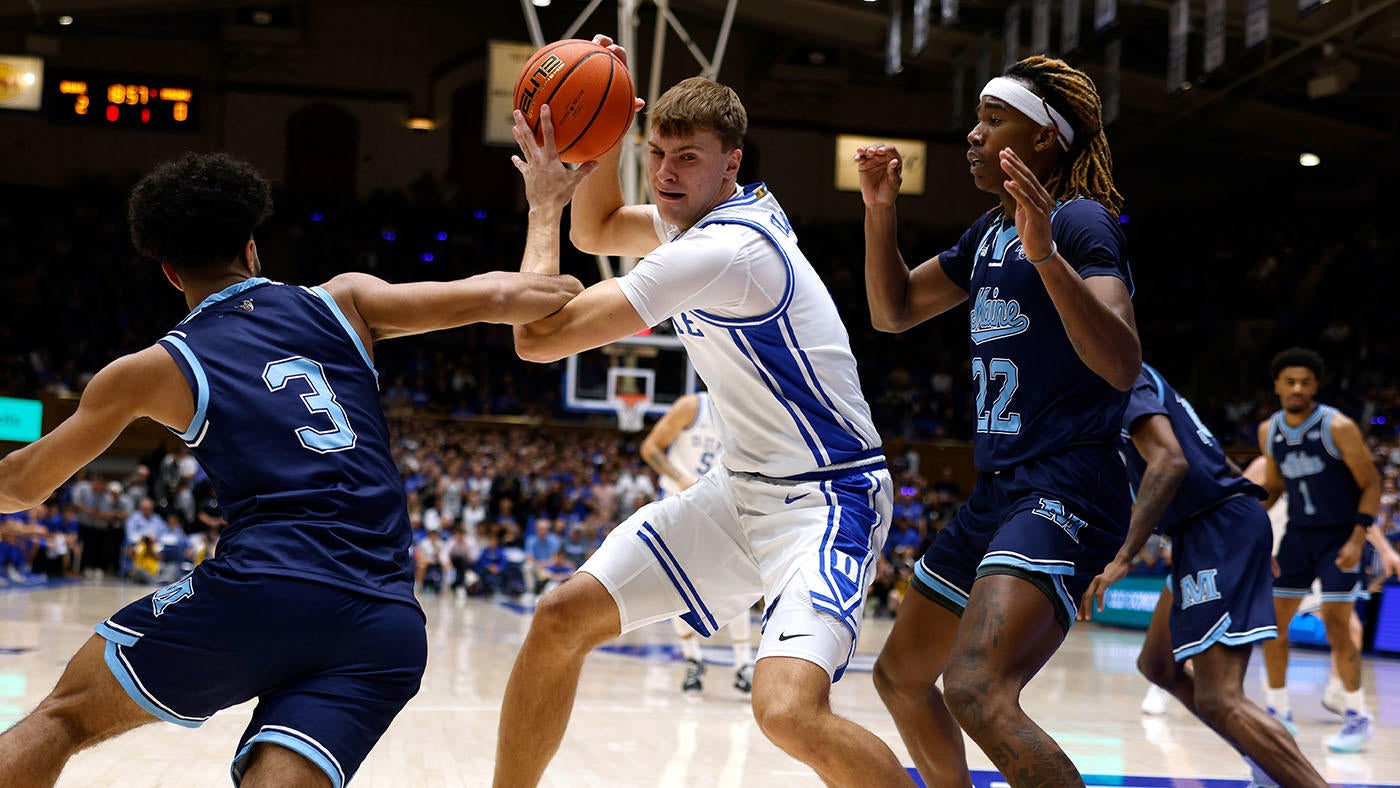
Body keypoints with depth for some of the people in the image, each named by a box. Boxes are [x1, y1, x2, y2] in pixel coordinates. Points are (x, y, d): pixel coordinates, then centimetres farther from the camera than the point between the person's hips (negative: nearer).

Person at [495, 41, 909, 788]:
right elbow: (596, 232, 25)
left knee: (788, 709, -32)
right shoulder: (711, 211, 5)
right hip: (742, 487, 10)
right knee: (560, 619, 4)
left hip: (825, 499, -10)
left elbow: (538, 335, -22)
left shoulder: (722, 250, -24)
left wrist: (545, 203, -8)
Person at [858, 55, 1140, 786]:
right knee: (900, 675, 22)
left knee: (976, 689, -31)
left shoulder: (1081, 221, -12)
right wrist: (880, 211, 8)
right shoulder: (989, 232, 15)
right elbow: (893, 311, 22)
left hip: (1064, 493, -10)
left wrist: (1046, 256, -37)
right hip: (997, 491, 10)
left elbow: (1121, 365, -26)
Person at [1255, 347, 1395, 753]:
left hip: (1340, 536, -6)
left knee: (1336, 625, -12)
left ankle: (1358, 717, 1)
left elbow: (1371, 484, -13)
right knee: (1271, 621, 3)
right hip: (1299, 533, 6)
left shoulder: (1338, 427, -17)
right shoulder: (1269, 431, 0)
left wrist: (1358, 539, -22)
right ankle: (1278, 712, 16)